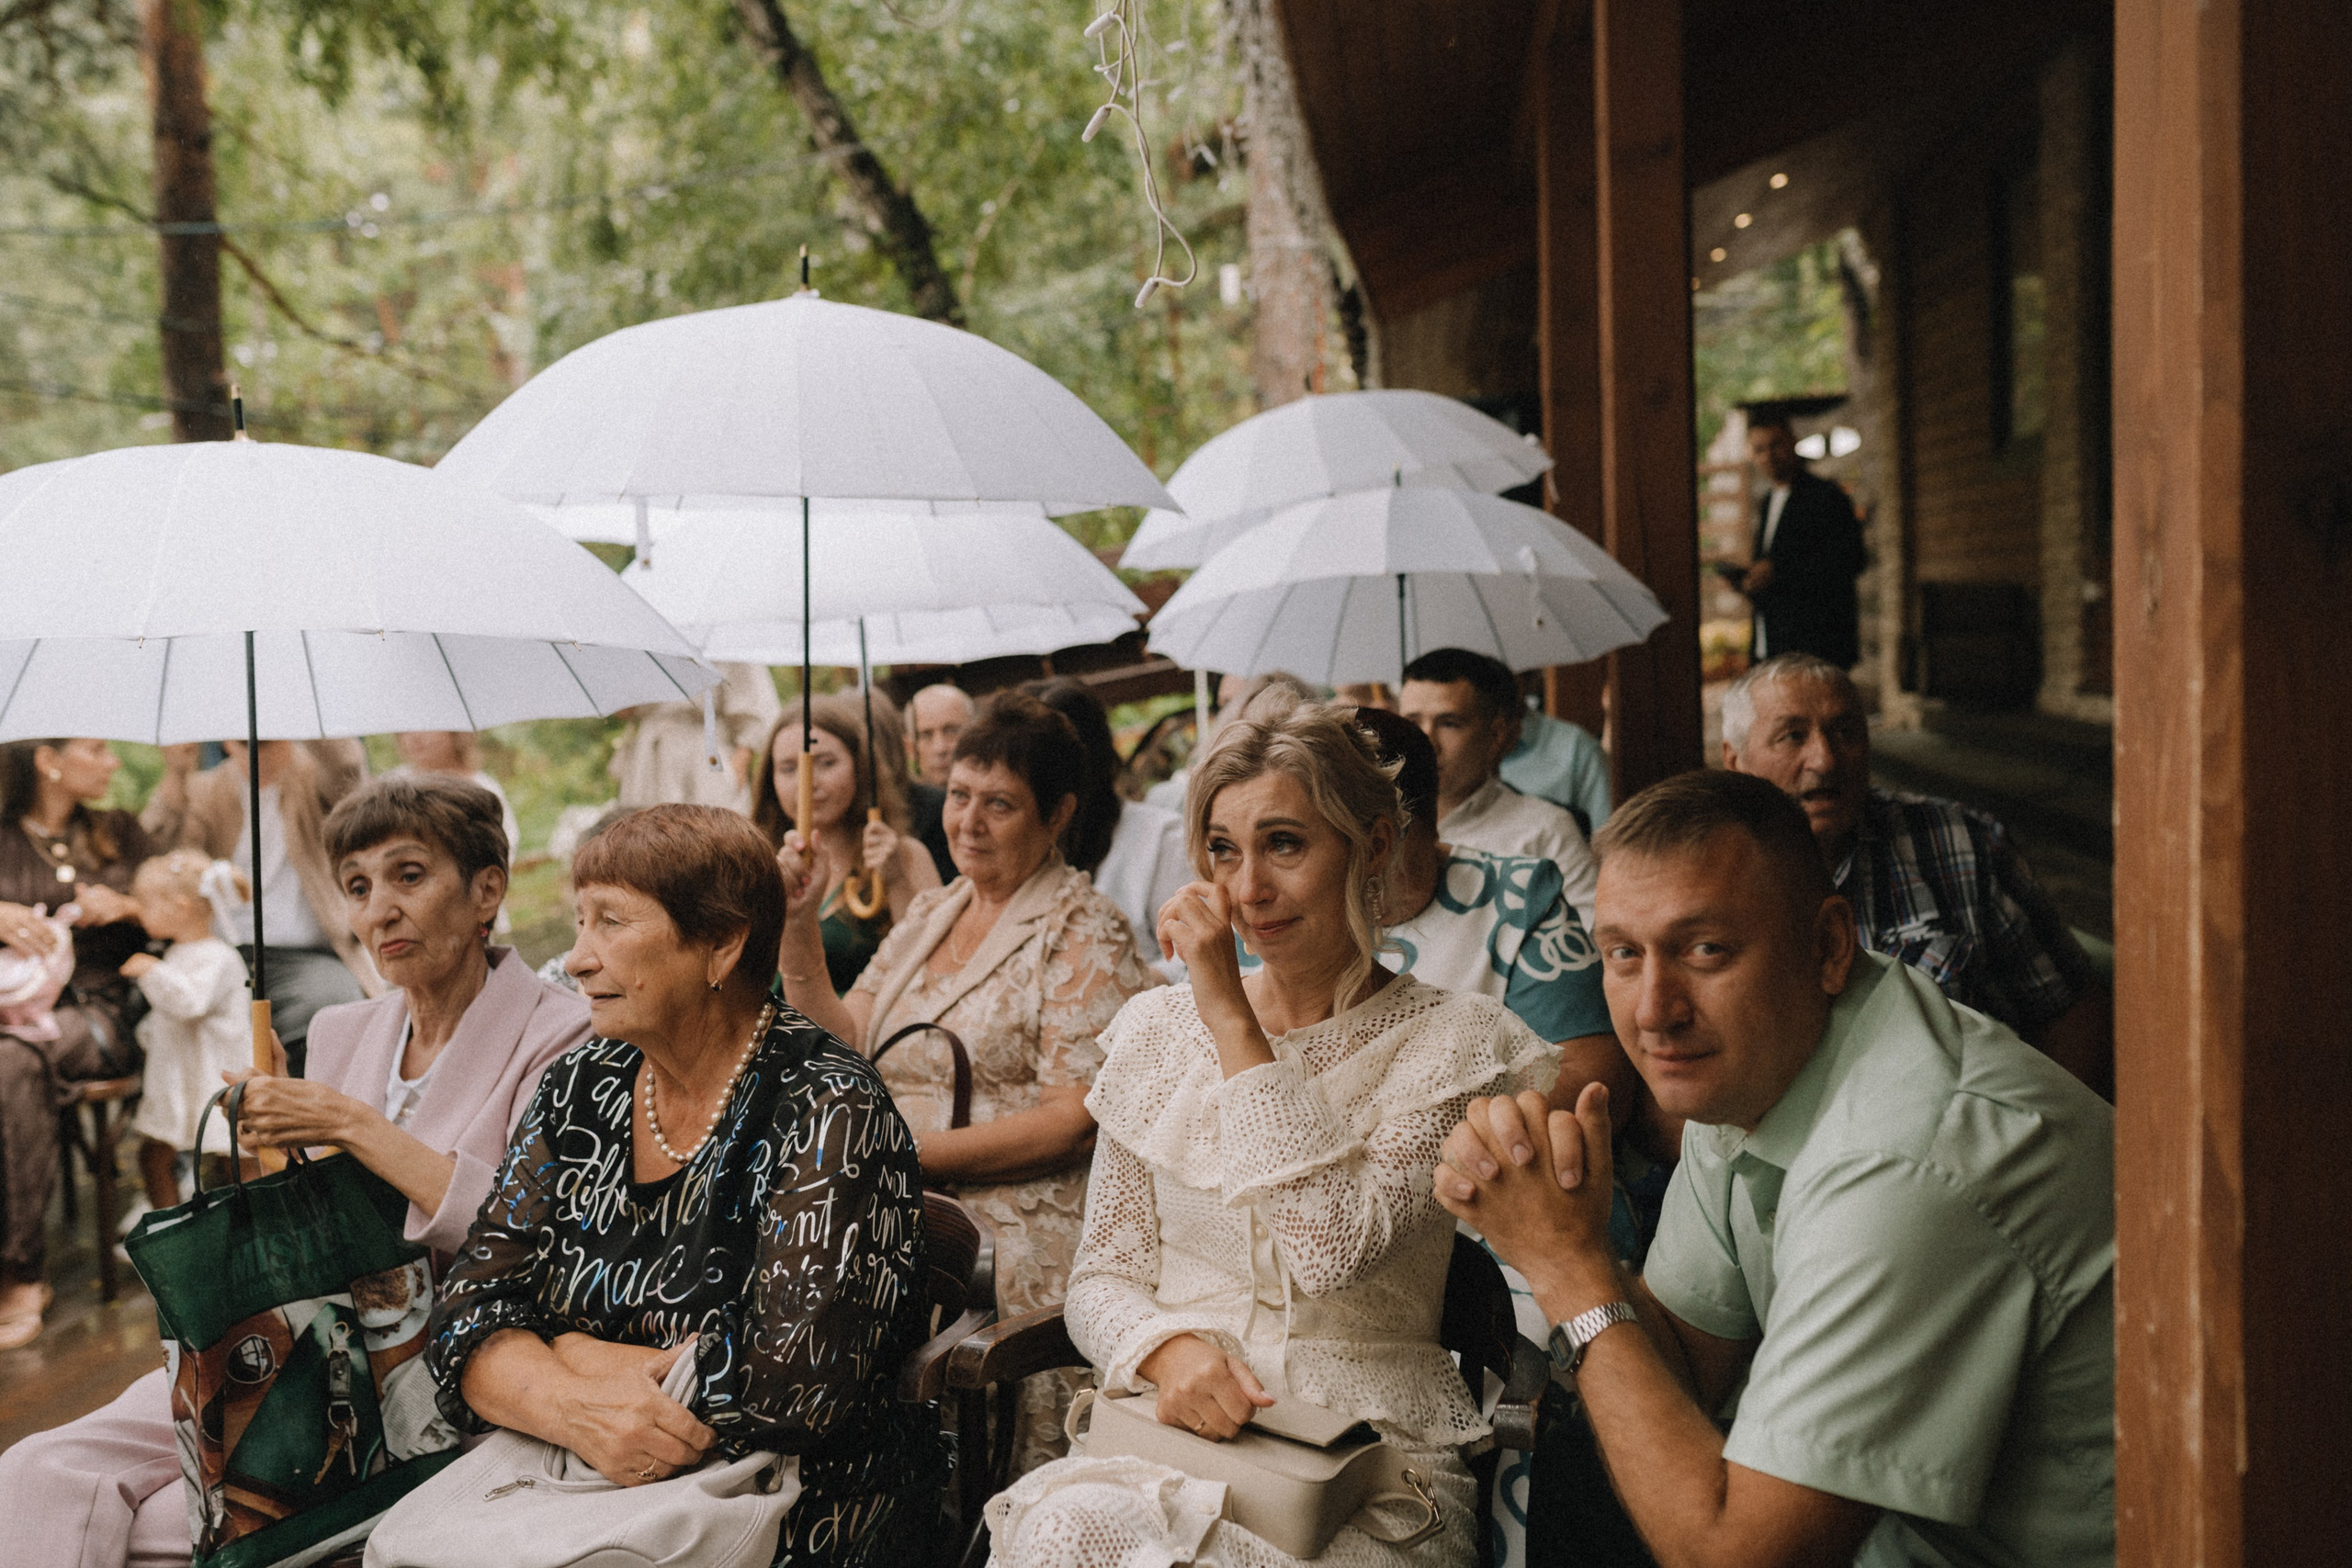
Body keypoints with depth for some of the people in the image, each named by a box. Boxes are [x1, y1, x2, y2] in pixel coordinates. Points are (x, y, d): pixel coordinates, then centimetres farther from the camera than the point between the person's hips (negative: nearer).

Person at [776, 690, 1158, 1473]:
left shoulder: (1083, 932, -3)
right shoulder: (925, 917, 19)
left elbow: (1073, 1121, -11)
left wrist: (907, 1154, -14)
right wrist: (797, 924, 3)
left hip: (1014, 1247, -6)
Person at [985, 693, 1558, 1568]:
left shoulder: (1456, 1044, -2)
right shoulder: (1156, 1030, 9)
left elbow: (1333, 1249, -18)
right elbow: (1103, 1275, 11)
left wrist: (1231, 1015, -15)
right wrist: (1168, 1349, -12)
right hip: (1168, 1430, 3)